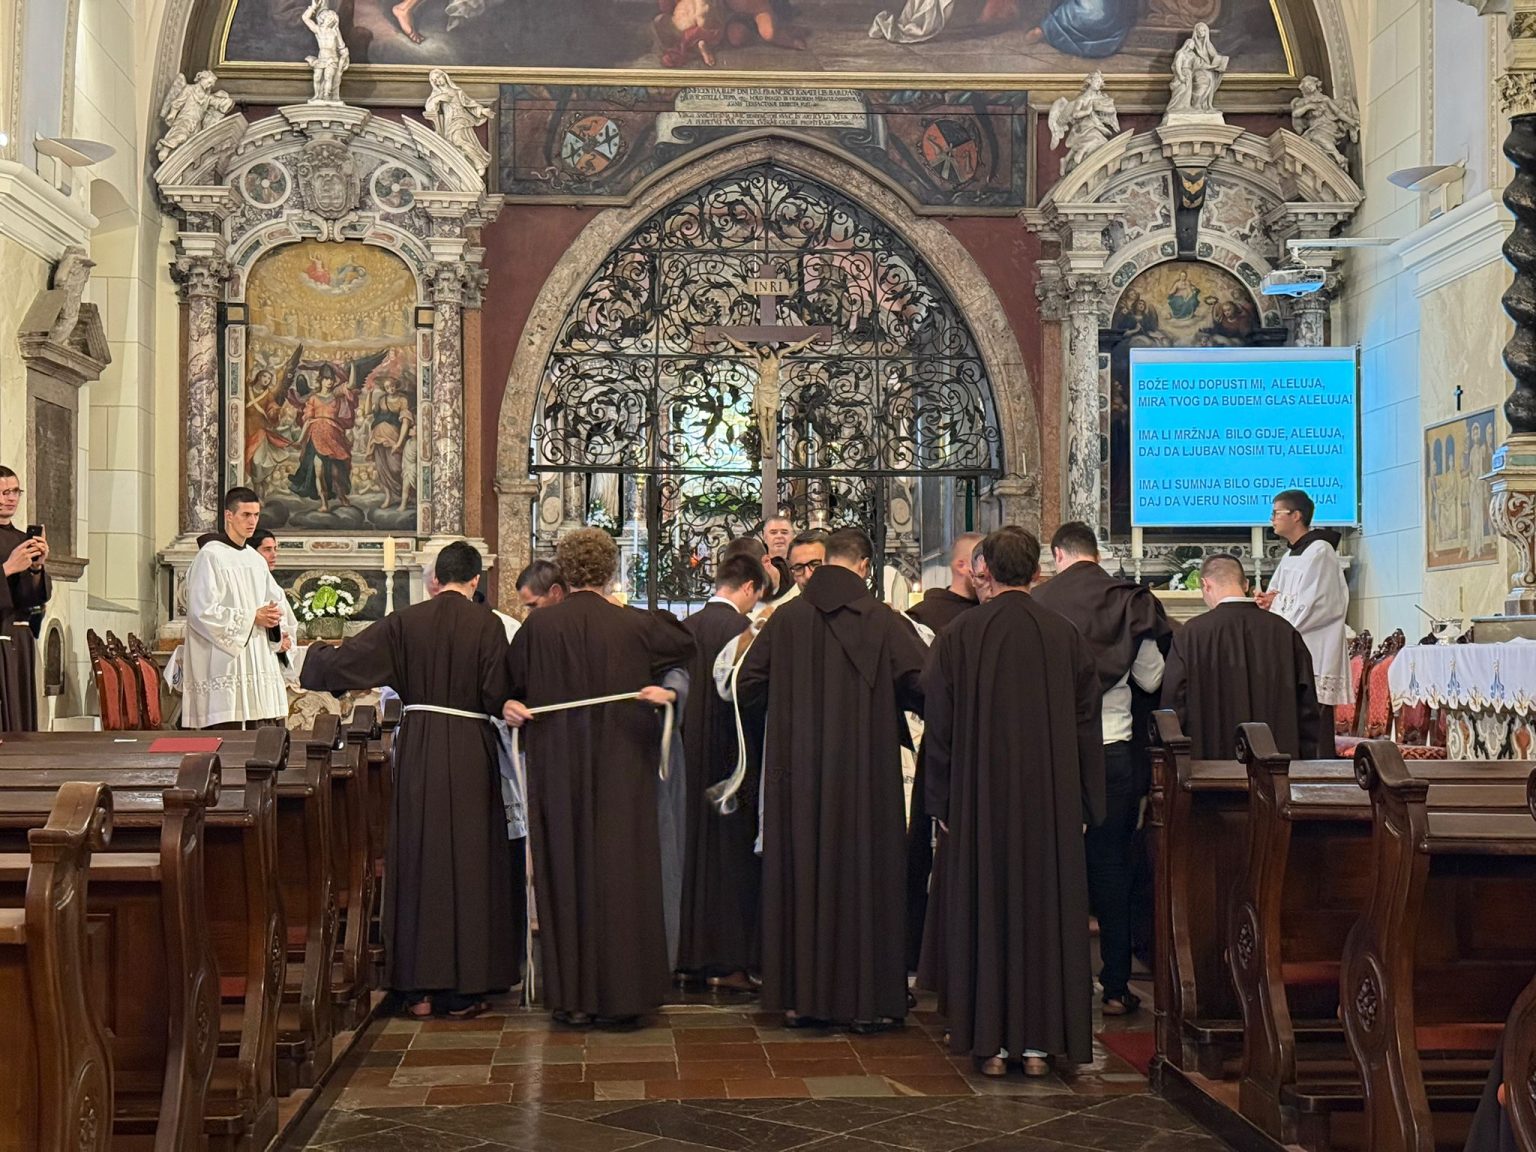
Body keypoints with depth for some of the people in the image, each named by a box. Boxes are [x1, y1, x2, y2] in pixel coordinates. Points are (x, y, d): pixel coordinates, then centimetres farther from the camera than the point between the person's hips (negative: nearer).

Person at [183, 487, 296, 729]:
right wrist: (252, 617, -14)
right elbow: (202, 611, -13)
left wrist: (272, 618, -6)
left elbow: (277, 601, 17)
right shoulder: (211, 556, -5)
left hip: (259, 663, 7)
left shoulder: (256, 560, 17)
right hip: (224, 669, -7)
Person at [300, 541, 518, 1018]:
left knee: (417, 859, 9)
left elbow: (346, 659, 2)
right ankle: (462, 989, 6)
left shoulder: (405, 622, 0)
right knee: (467, 861, 5)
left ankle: (419, 987, 12)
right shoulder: (487, 624, -6)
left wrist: (318, 653, 24)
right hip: (470, 750, -2)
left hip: (418, 747, 2)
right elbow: (498, 694, -10)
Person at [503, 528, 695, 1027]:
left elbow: (512, 686, 3)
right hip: (620, 766, -1)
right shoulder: (633, 625, -6)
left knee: (564, 872, 8)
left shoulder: (537, 626, -5)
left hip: (555, 766, 1)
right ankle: (619, 993, 9)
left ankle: (571, 996, 12)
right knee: (618, 871, 6)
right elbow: (687, 645, 10)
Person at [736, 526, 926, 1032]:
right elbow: (924, 684, -12)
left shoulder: (785, 618, 0)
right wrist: (890, 707, 8)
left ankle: (798, 996, 15)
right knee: (863, 876, 6)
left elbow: (747, 685, 2)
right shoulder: (883, 621, -9)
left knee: (798, 876, 10)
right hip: (863, 773, -2)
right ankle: (867, 999, 9)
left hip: (796, 768, 3)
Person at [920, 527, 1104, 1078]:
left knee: (982, 910, 6)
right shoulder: (1066, 636, 0)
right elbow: (1087, 725, 2)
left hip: (978, 798, -1)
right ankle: (1039, 1041, 10)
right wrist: (1086, 804, 9)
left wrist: (941, 801, 3)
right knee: (1046, 908, 8)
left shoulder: (957, 636, -5)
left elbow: (938, 725, -4)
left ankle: (989, 1041, 8)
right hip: (1051, 799, 1)